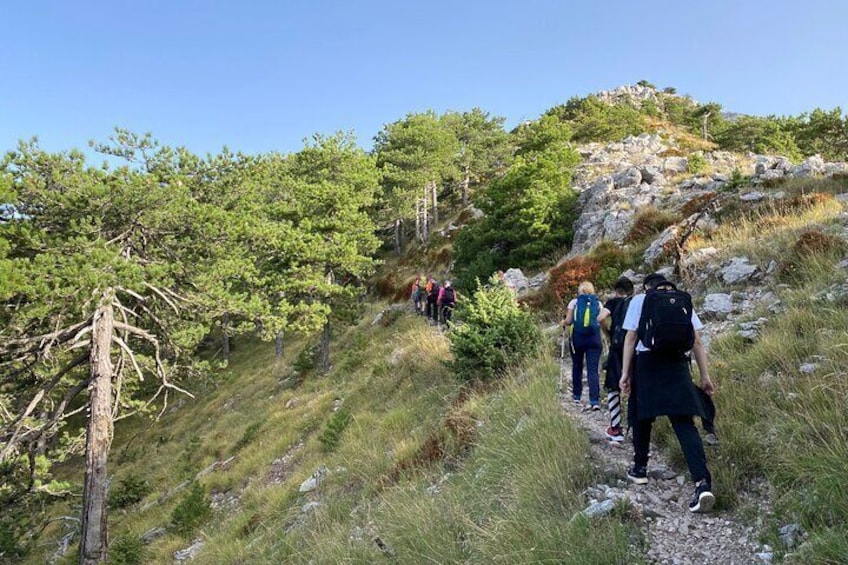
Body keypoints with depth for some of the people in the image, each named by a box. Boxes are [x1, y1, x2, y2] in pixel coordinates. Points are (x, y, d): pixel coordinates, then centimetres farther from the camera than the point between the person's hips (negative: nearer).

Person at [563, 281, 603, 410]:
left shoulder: (574, 302, 1)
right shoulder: (598, 303, 5)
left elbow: (568, 321, -3)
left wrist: (563, 323, 19)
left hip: (577, 337, 0)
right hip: (594, 338, 0)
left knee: (577, 367, 16)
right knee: (593, 370, -1)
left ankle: (577, 395, 26)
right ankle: (595, 401, -11)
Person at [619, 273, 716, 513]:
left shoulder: (639, 300, 6)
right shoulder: (684, 301, 13)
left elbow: (630, 339, -1)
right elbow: (697, 342, 9)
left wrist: (625, 373, 1)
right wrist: (705, 376, 12)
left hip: (646, 363, -2)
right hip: (677, 364, 2)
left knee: (641, 417, 16)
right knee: (684, 423, -2)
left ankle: (639, 468, 28)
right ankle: (703, 483, -15)